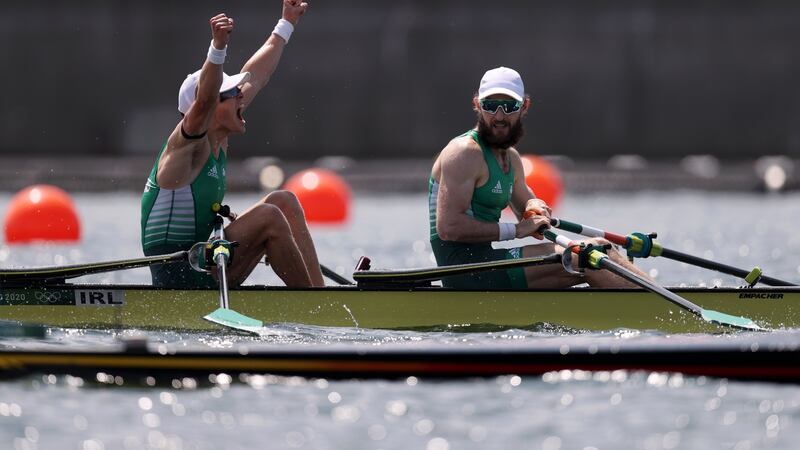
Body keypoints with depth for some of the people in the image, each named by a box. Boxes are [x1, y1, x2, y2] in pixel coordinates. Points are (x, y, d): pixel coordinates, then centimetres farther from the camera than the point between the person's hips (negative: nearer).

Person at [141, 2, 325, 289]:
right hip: (178, 277, -10)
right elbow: (204, 101, -38)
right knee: (269, 217, -22)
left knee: (284, 201, 6)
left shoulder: (217, 140, 10)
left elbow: (255, 77, 20)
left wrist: (287, 24, 29)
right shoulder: (187, 143, -15)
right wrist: (218, 47, -53)